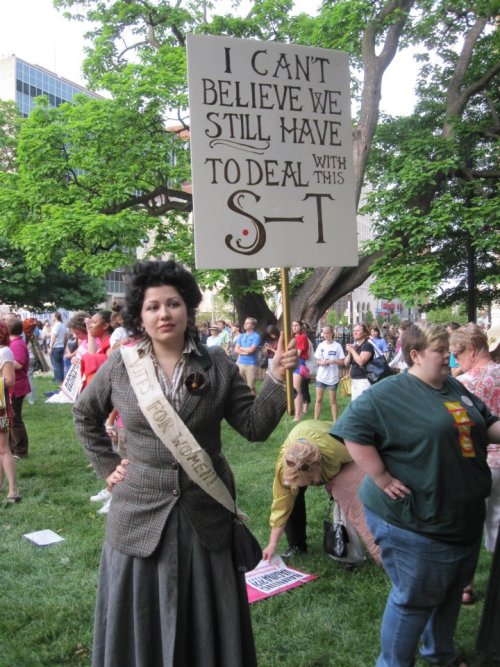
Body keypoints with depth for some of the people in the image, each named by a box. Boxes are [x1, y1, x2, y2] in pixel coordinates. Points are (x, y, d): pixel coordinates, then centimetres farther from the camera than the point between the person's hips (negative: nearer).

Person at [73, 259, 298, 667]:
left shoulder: (217, 365, -5)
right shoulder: (121, 365, -4)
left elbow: (255, 426, -6)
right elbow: (85, 415, 12)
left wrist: (276, 379, -19)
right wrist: (107, 466, 5)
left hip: (205, 515, 0)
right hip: (141, 514, 0)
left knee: (206, 625, 16)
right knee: (141, 623, 15)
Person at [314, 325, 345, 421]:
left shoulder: (337, 346, -7)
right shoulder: (321, 345, 2)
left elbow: (342, 362, -5)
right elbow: (317, 360, 7)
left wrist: (334, 361, -23)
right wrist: (321, 362, -14)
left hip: (332, 377, -2)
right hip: (321, 377, 3)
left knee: (333, 401, 7)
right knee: (318, 399, 6)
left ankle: (335, 422, 16)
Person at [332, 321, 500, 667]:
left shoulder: (455, 387, 8)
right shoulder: (389, 393, -19)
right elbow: (354, 430, -24)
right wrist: (381, 478, -23)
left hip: (464, 518, 8)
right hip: (416, 522, -8)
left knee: (451, 592, 25)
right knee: (414, 598, 7)